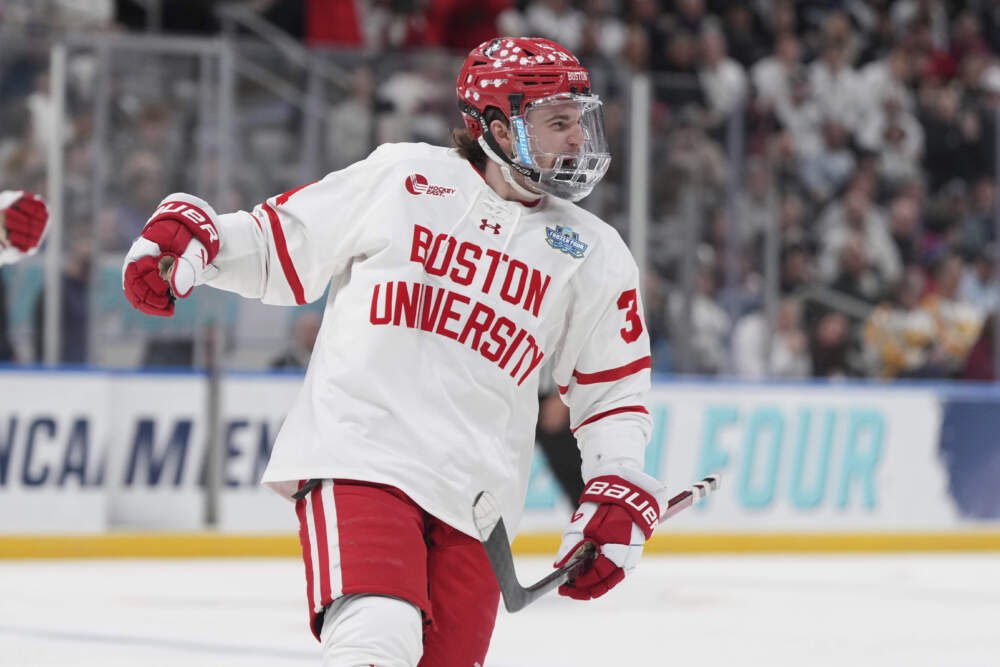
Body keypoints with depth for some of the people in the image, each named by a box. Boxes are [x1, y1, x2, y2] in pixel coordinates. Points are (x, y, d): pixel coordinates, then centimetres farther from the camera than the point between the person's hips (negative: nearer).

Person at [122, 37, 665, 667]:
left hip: (474, 495, 4)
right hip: (359, 459, -4)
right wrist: (190, 232, -6)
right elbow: (280, 244, 11)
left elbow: (616, 388, 16)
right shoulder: (401, 178, 4)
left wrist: (620, 497, 3)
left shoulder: (595, 255, 10)